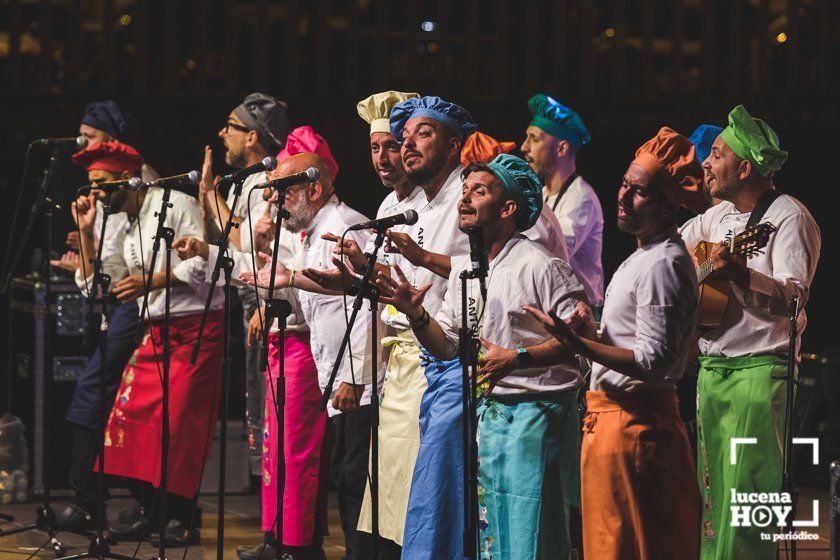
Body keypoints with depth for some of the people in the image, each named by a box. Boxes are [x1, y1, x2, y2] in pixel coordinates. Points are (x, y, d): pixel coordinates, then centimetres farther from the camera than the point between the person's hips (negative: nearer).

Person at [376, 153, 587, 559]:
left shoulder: (538, 265, -13)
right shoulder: (462, 268, 12)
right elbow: (446, 346, 14)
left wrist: (516, 359, -25)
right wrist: (415, 315, -3)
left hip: (534, 414, -8)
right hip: (486, 413, 8)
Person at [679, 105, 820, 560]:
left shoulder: (788, 217, -9)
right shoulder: (717, 216, 15)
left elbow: (795, 299, -22)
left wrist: (739, 275, -36)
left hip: (759, 371, -8)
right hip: (711, 369, 8)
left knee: (745, 494, -12)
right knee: (713, 491, 9)